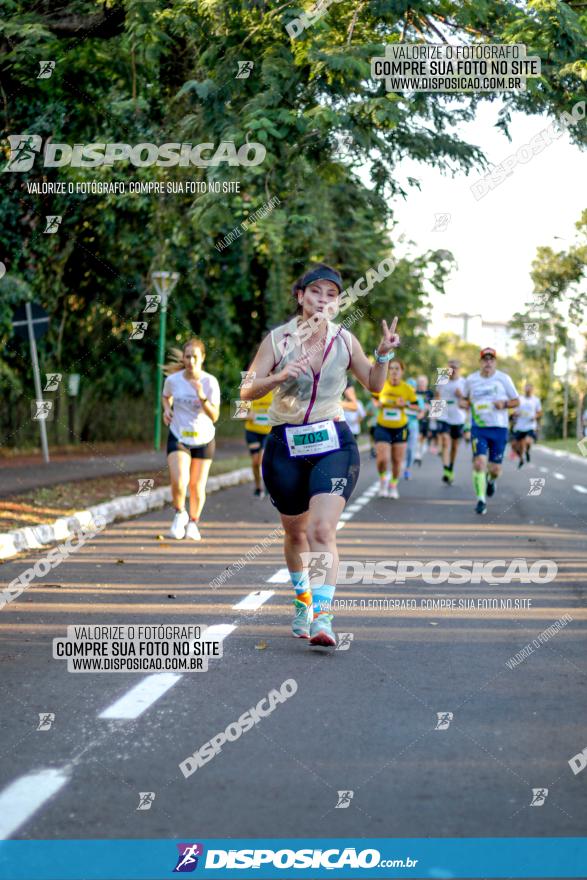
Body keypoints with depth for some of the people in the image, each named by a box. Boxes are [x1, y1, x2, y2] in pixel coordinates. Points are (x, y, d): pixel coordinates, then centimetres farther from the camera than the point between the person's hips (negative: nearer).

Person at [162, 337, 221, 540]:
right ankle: (179, 514, 10)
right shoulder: (173, 380, -10)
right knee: (179, 482, -19)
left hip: (203, 439, 0)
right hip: (178, 437, 0)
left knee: (197, 486, 7)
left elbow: (214, 416, -20)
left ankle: (193, 523, 31)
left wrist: (202, 397, -34)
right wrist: (167, 409, -6)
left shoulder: (210, 382, -15)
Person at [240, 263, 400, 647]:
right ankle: (303, 599, 39)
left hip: (333, 444, -1)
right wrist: (281, 376, -26)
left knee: (323, 530, -19)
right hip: (286, 445, 1)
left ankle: (323, 616, -25)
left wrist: (384, 355, -3)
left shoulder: (345, 340, 3)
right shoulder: (278, 338, -2)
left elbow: (374, 384, 15)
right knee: (296, 532, 14)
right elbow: (248, 390, -9)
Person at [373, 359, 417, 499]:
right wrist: (379, 403, -8)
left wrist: (405, 405, -18)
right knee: (382, 459, -14)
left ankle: (393, 486, 28)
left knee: (397, 460, 4)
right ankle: (383, 479, 17)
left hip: (400, 429, 1)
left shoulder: (407, 389, -6)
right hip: (382, 428, -1)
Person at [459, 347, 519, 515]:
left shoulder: (503, 378, 0)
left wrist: (504, 404, -14)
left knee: (495, 469, 2)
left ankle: (490, 480, 40)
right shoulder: (471, 380, 4)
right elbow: (466, 399, 20)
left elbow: (516, 401, 6)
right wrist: (462, 400, -4)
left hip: (499, 428, 0)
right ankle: (481, 499, -6)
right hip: (478, 428, 0)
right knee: (479, 462, -17)